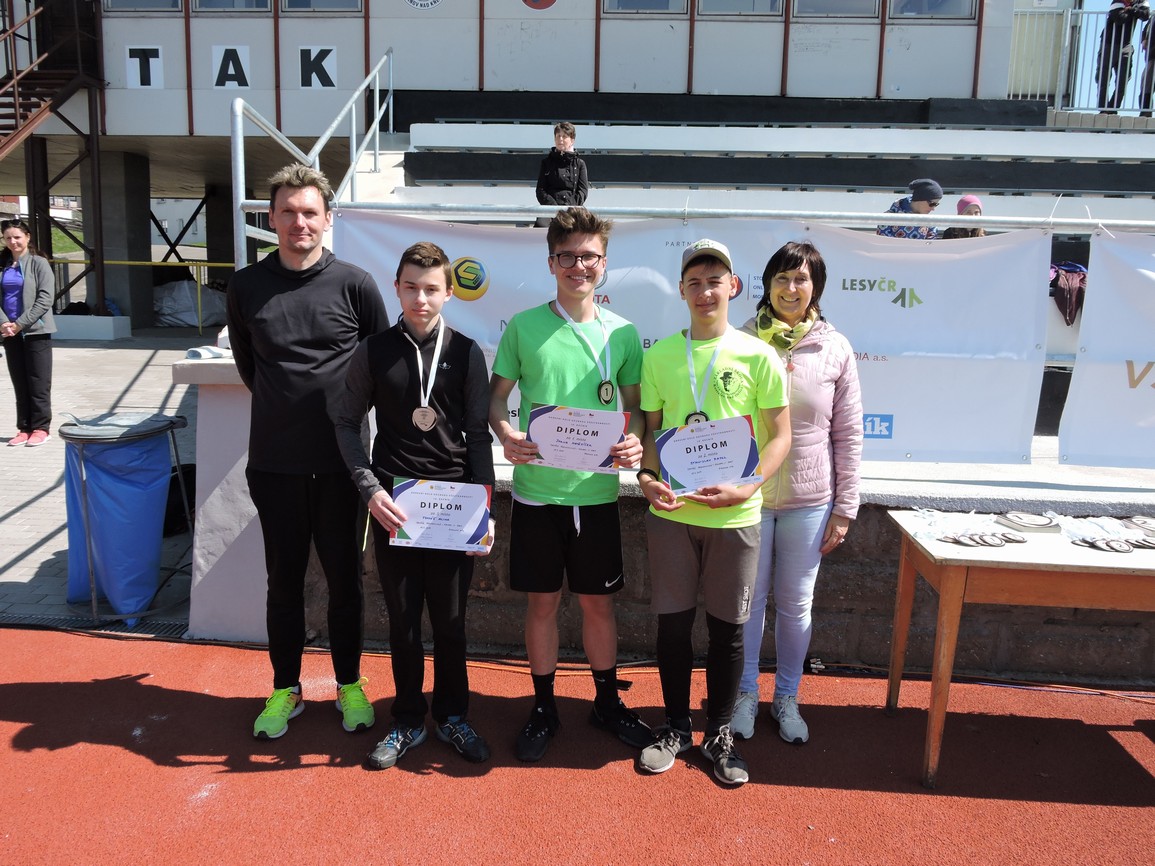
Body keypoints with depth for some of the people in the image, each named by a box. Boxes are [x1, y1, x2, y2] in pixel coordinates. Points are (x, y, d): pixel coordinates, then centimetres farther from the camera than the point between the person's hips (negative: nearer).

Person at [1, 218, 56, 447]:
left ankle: (41, 428, 7)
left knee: (38, 383, -1)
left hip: (35, 331, -5)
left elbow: (45, 299, -11)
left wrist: (20, 323, -13)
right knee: (19, 384, 9)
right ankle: (24, 428, 16)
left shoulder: (38, 263, -4)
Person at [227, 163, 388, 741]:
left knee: (344, 576, 10)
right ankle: (285, 690, 28)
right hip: (273, 460, 2)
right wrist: (282, 405, 12)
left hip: (339, 459, -1)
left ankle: (349, 685, 27)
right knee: (284, 578, 12)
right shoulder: (246, 285, 2)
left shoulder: (354, 284, -4)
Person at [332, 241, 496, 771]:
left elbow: (479, 435, 2)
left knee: (450, 617, 9)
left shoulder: (465, 353, 1)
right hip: (393, 503, 0)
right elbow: (347, 423, 5)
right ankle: (407, 721, 26)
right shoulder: (374, 351, 1)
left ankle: (451, 715, 28)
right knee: (402, 617, 10)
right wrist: (370, 489, -7)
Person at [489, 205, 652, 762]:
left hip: (596, 491, 1)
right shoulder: (524, 326, -1)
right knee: (542, 603, 10)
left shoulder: (621, 333, 3)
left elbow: (634, 403, 8)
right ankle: (543, 707, 29)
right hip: (536, 490, -1)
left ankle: (607, 702, 33)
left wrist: (634, 441, -12)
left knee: (598, 603, 13)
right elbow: (496, 395, 3)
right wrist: (506, 434, -17)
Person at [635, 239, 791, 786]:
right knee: (672, 622, 11)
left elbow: (780, 436, -1)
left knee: (727, 628, 9)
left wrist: (744, 488, -15)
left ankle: (719, 734, 28)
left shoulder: (758, 357, -3)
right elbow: (651, 428, 10)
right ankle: (676, 727, 31)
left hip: (733, 515, -1)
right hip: (670, 510, 2)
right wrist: (647, 475, -9)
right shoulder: (660, 356, 4)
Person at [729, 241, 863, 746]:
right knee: (749, 600, 11)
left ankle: (786, 697, 32)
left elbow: (848, 435, 2)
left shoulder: (835, 349, 0)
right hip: (748, 495, -1)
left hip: (809, 500, 1)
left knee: (796, 605, 13)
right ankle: (746, 693, 31)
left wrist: (844, 509, 0)